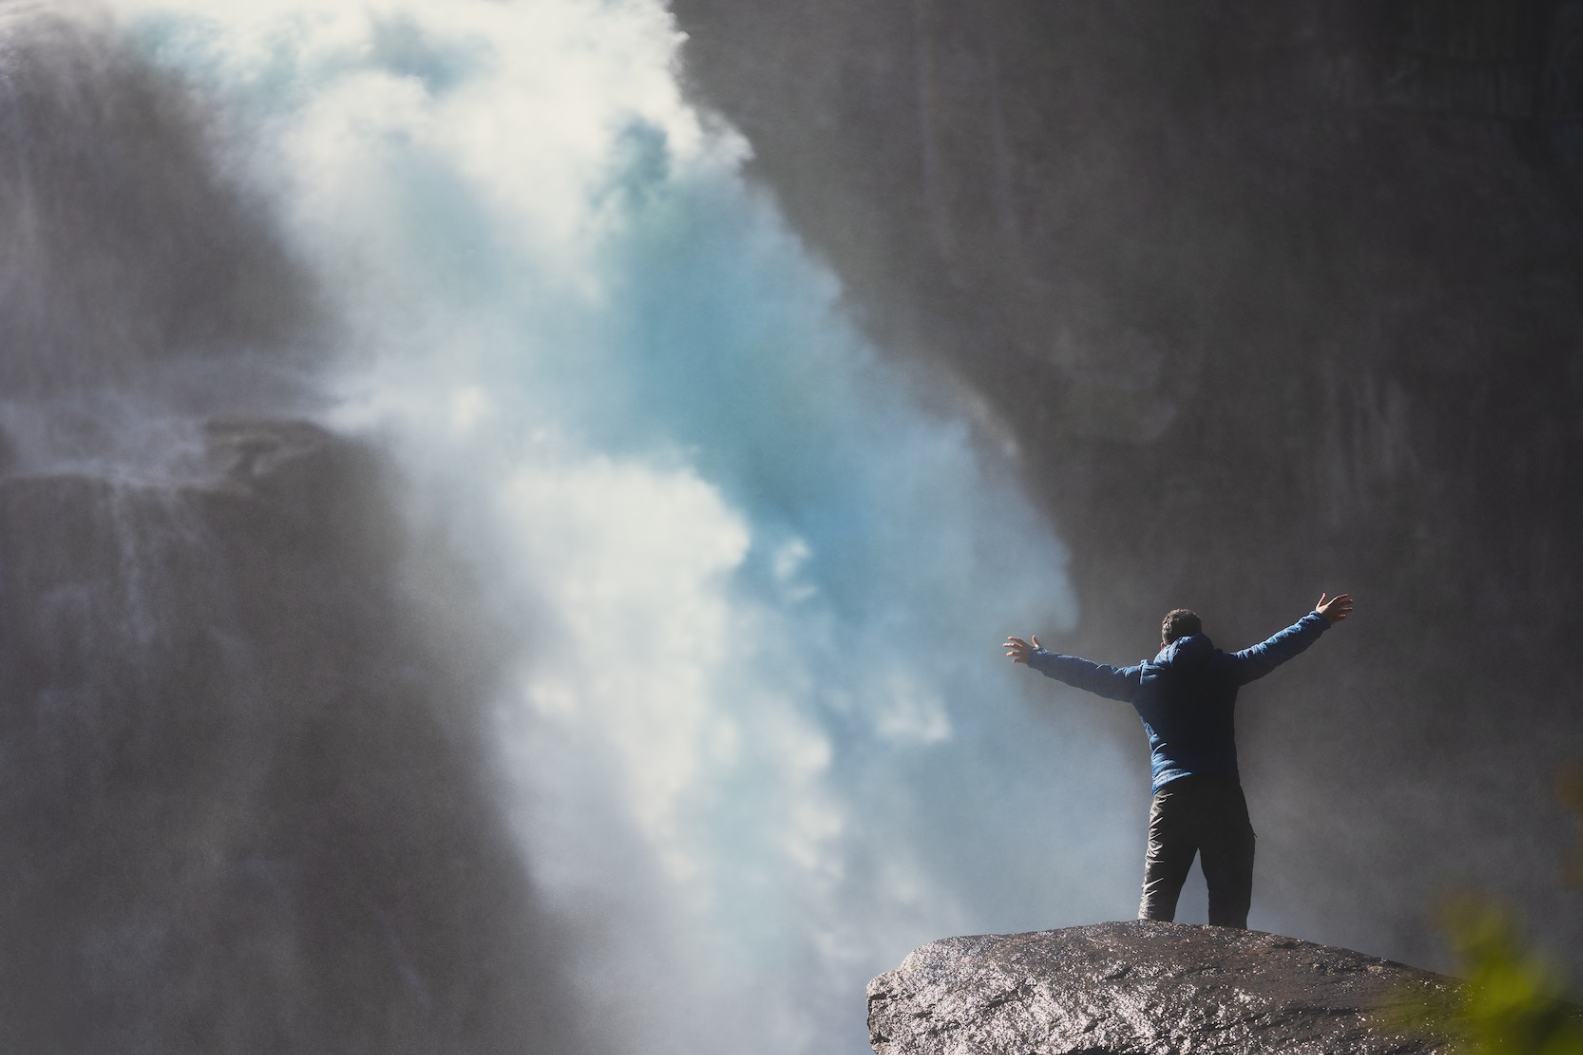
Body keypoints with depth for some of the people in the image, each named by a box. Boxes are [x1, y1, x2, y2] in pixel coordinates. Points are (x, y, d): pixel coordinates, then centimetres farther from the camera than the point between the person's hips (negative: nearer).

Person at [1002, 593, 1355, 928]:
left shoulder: (1144, 676, 11)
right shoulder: (1223, 668, 9)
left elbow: (1089, 674, 20)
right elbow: (1275, 649, 19)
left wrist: (1036, 657, 34)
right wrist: (1319, 620, 34)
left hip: (1169, 798, 1)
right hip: (1222, 795, -1)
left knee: (1156, 898, -1)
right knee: (1230, 899, -1)